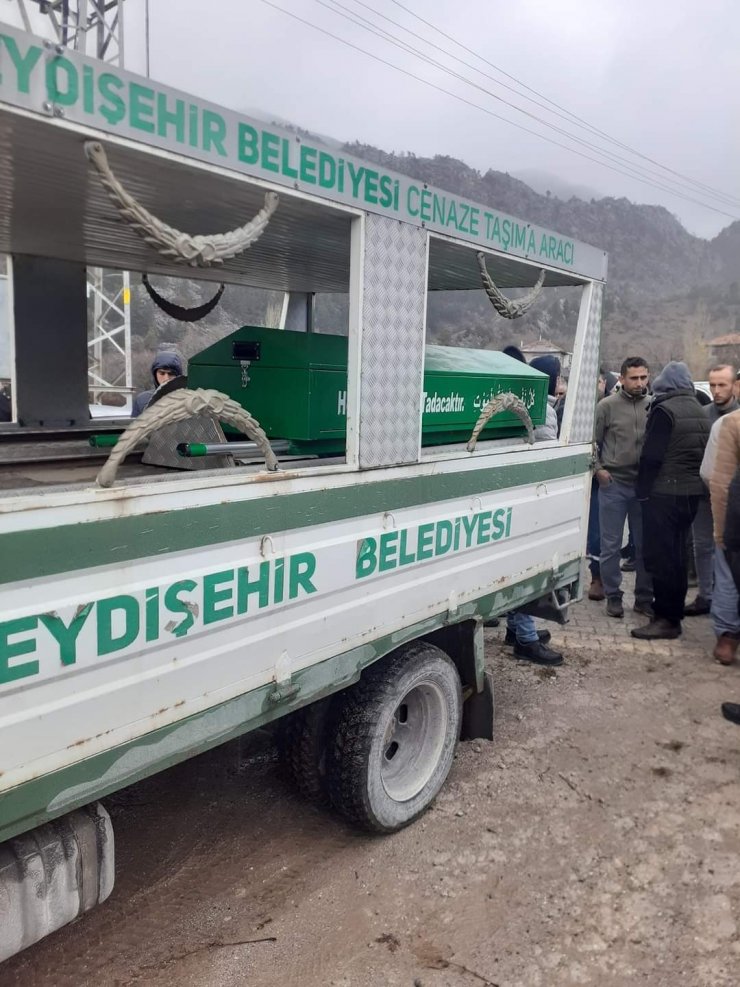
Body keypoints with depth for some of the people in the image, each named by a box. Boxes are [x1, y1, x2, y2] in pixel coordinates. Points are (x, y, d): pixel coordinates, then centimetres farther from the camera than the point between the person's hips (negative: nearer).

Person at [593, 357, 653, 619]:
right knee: (611, 545, 5)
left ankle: (644, 597, 21)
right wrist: (598, 469, -7)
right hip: (613, 484, -2)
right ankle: (613, 596, 18)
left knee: (645, 544, 9)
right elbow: (591, 441, 1)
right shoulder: (607, 405, -3)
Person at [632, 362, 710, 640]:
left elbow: (651, 456, -17)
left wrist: (643, 489, -9)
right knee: (676, 554, 16)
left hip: (664, 493, -9)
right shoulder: (699, 411, 14)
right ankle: (674, 611, 24)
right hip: (691, 492, 9)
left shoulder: (665, 410, -14)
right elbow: (703, 454, 17)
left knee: (660, 555, -4)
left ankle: (667, 618, -2)